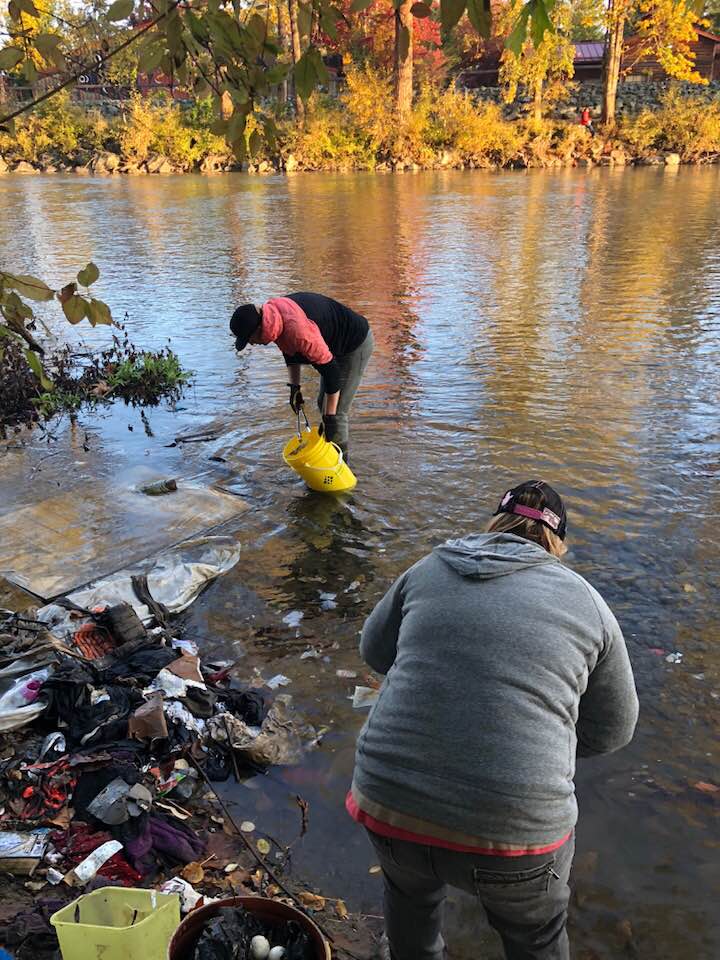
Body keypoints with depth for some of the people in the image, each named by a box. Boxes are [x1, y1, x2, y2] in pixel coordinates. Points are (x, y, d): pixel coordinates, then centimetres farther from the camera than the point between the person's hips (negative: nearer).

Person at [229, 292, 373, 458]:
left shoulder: (298, 331, -38)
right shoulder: (272, 313, -10)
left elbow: (330, 370, -33)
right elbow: (290, 352, 8)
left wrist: (330, 417, -28)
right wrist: (294, 387, 2)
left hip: (357, 344, -10)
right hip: (336, 345, 10)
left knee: (337, 410, -8)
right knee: (323, 403, 18)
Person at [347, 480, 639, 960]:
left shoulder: (428, 570, 5)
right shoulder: (586, 601, 3)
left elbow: (376, 650, 19)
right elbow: (612, 728, 13)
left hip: (390, 804, 2)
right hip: (518, 831, -1)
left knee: (411, 890, 35)